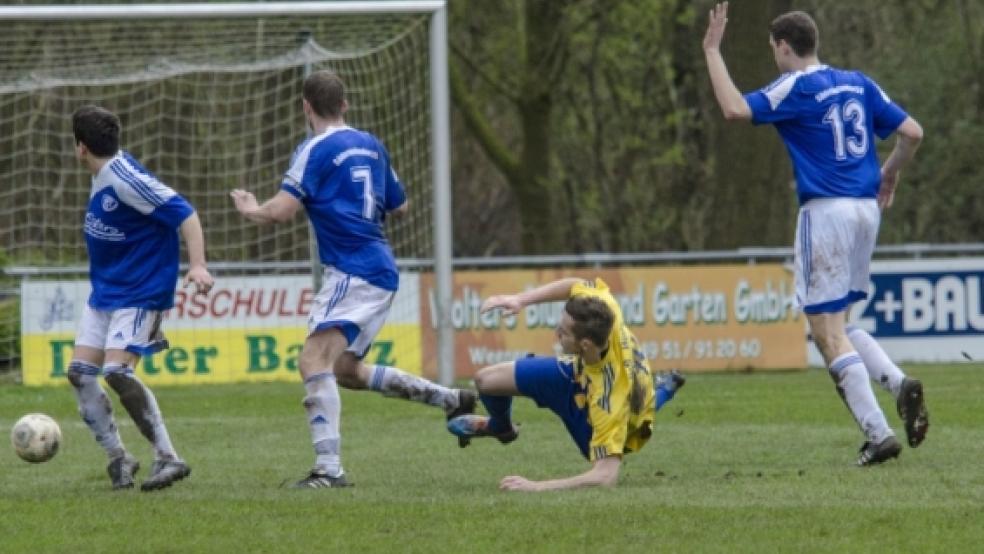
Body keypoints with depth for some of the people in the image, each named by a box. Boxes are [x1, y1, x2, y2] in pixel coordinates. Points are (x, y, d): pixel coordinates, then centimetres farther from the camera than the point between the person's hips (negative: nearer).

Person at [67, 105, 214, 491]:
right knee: (80, 372, 3)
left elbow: (183, 214, -25)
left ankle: (168, 458, -14)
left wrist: (198, 265, -34)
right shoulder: (103, 175, 5)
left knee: (117, 371, -22)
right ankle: (118, 459, 14)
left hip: (139, 293, -10)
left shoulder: (125, 180, -22)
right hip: (104, 292, 10)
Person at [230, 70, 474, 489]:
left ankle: (328, 469, -31)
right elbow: (398, 207, 23)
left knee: (315, 361, -18)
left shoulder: (316, 150, -9)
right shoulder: (371, 146, 15)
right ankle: (451, 398, 24)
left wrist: (251, 208, 5)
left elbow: (281, 211, -16)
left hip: (352, 273, -9)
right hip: (380, 271, 9)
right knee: (346, 370, 21)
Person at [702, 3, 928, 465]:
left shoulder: (796, 88, -8)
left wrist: (712, 52, -9)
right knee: (839, 326, 19)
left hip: (825, 211, -7)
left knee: (828, 334, -4)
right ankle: (898, 382, -5)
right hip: (865, 209, 7)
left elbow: (736, 109, -19)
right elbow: (912, 132, 10)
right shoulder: (858, 84, 12)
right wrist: (889, 176, 26)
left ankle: (878, 434, -14)